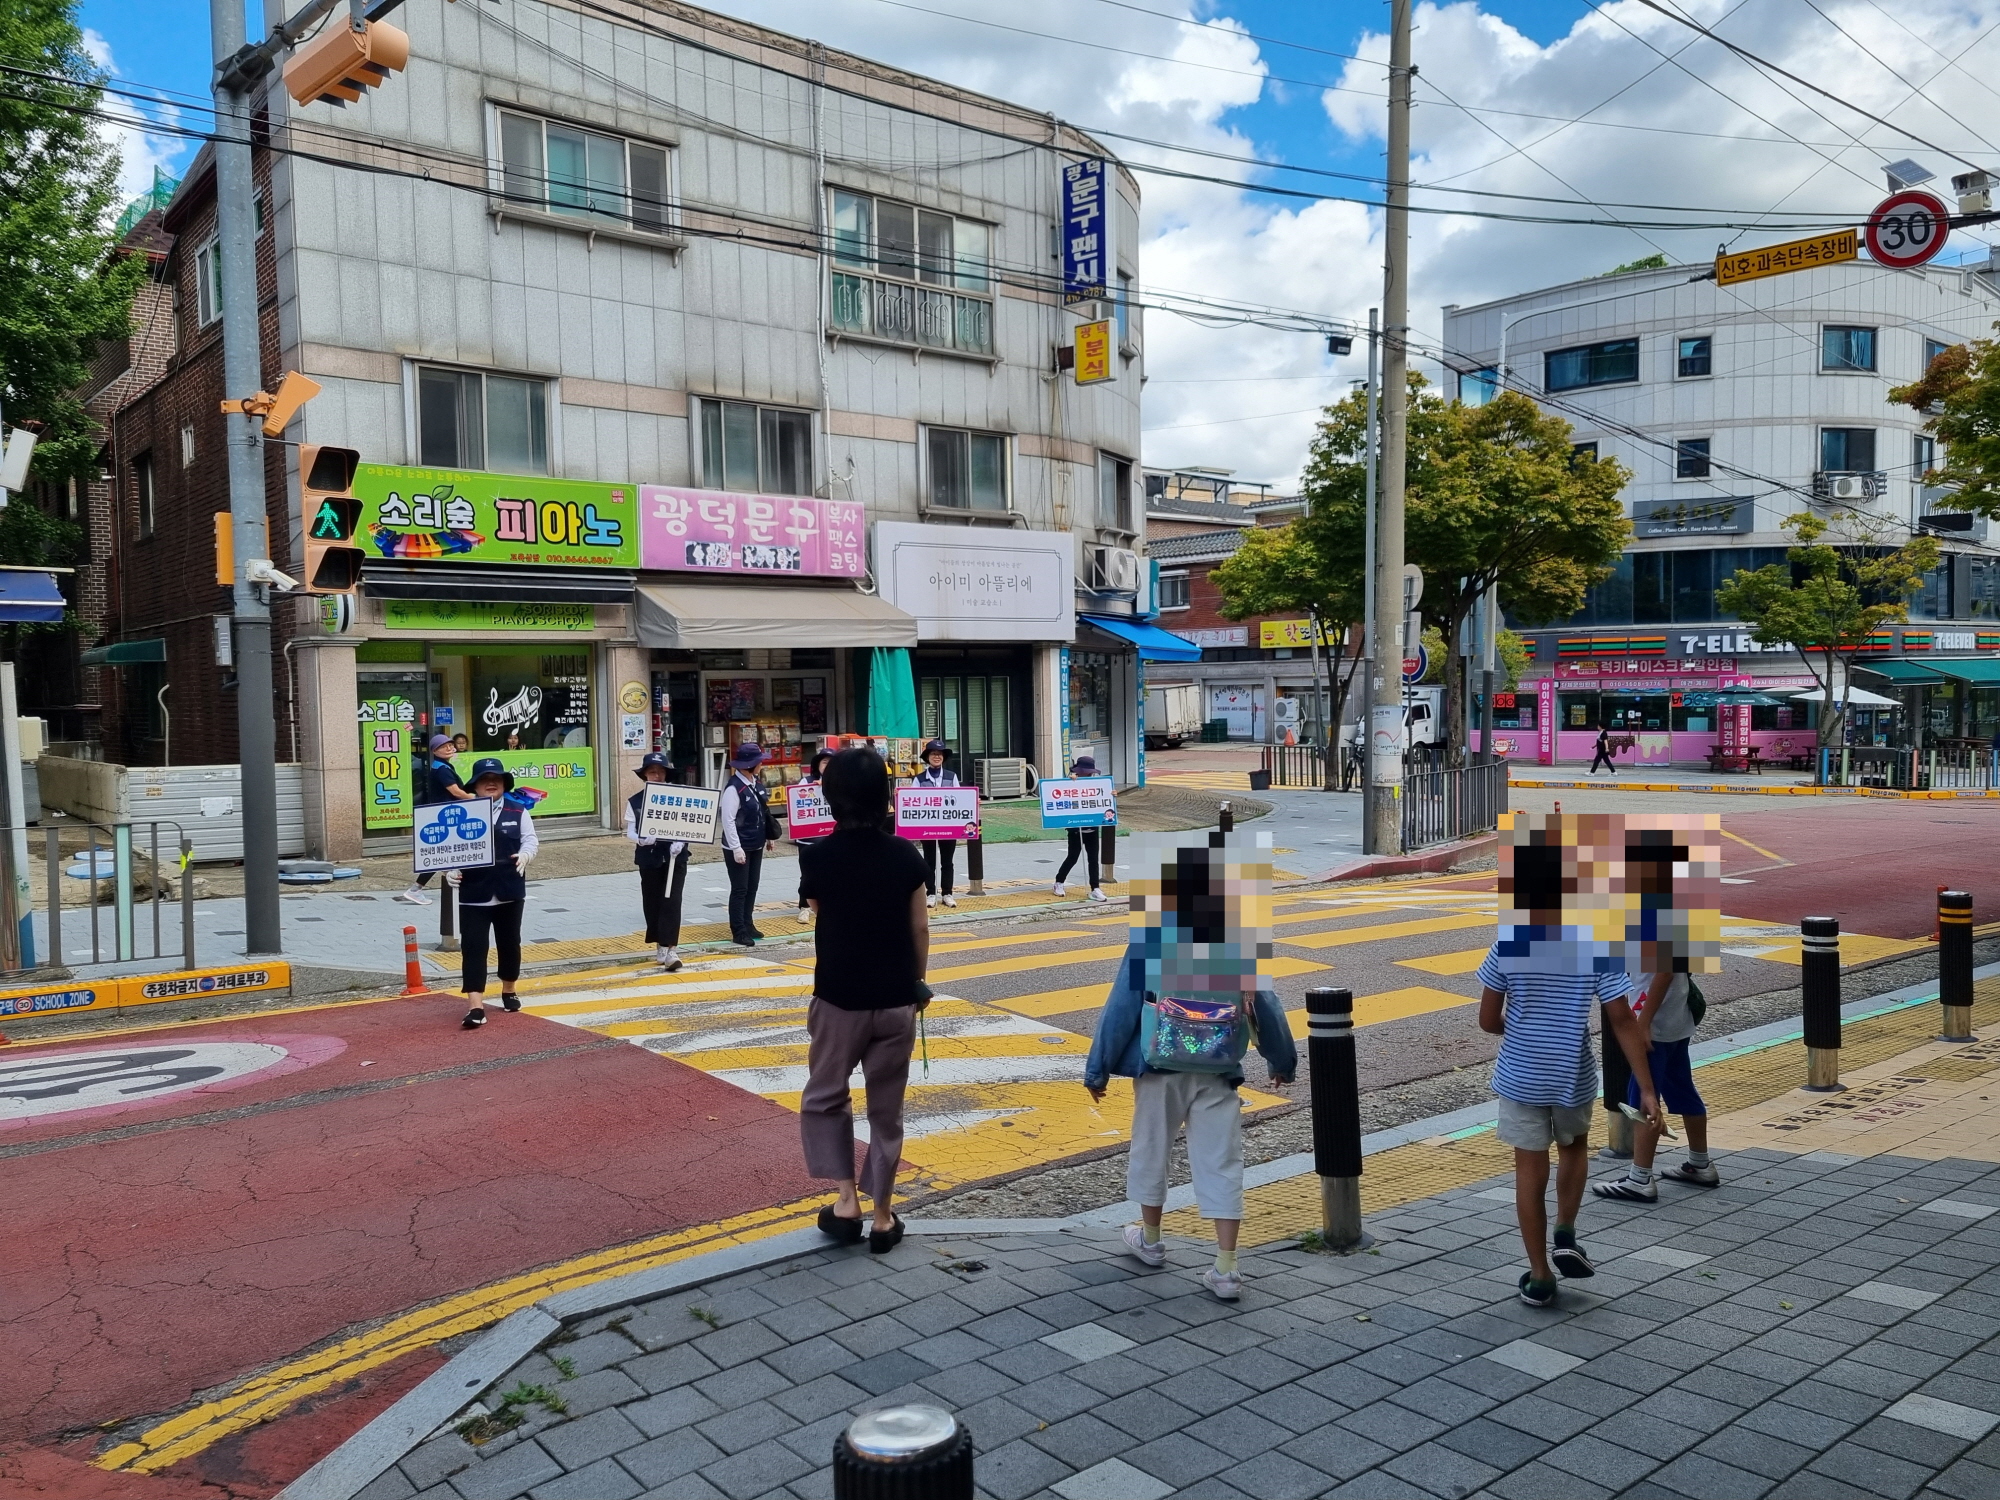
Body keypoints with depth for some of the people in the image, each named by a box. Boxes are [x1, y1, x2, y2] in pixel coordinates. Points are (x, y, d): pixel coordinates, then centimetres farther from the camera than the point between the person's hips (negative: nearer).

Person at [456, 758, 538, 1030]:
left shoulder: (517, 812, 4)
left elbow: (530, 839, 1)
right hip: (474, 894, -2)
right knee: (473, 947, -8)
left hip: (510, 891, 2)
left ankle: (508, 991, 38)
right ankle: (476, 1007, -10)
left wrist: (524, 855, -21)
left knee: (509, 943, 16)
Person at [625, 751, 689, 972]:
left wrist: (679, 843, -19)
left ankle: (669, 950, -12)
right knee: (652, 903, 8)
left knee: (671, 902, -9)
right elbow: (630, 831, 0)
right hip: (649, 858, 2)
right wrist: (641, 839, -22)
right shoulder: (635, 801, 1)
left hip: (675, 857, -1)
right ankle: (660, 946, 24)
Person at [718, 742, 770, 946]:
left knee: (752, 887, 14)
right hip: (739, 848, -8)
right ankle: (739, 931, 8)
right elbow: (728, 820, -20)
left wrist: (767, 837, 14)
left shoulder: (756, 784, 6)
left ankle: (748, 924, 26)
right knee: (739, 889, 0)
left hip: (756, 846, 8)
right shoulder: (734, 788, -19)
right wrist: (736, 848, -22)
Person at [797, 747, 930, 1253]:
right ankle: (882, 1217, 20)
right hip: (896, 1000, 2)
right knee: (886, 1109, 13)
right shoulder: (904, 855, -7)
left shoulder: (817, 856, -11)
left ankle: (846, 1200, 12)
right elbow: (920, 929, 0)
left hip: (839, 999, -1)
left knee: (824, 1098, 19)